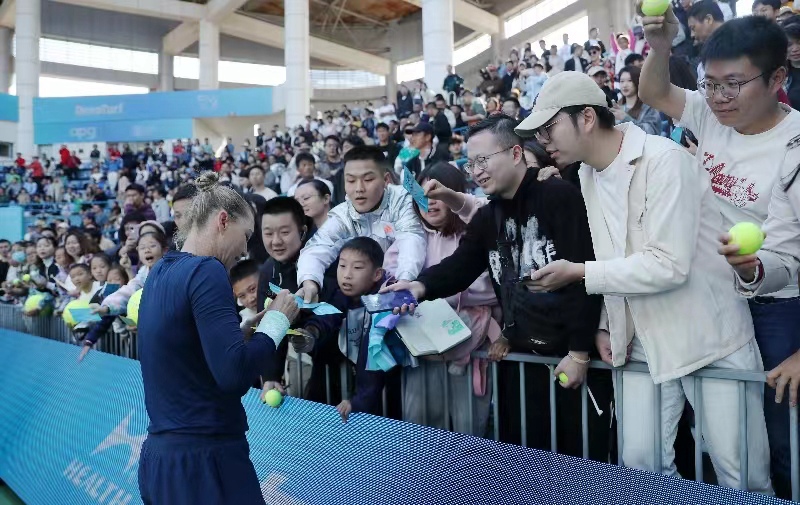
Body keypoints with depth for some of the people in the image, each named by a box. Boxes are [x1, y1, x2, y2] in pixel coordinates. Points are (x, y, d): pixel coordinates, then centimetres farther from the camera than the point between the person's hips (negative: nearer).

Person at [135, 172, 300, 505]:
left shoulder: (160, 274, 10)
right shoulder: (206, 271, -16)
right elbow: (233, 374, -24)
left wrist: (245, 330, 8)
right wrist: (276, 321, -11)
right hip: (203, 460, -9)